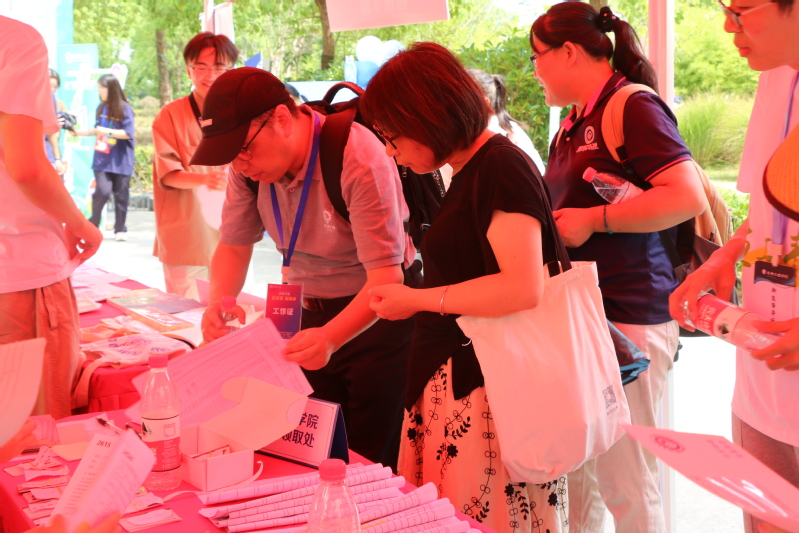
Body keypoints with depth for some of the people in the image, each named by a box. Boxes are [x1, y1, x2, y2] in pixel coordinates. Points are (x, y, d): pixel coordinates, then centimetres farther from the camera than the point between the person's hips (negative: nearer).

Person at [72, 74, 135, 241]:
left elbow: (128, 133, -14)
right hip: (102, 159, 3)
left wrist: (108, 131, -23)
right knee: (102, 191, -11)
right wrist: (79, 132, 15)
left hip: (120, 161, -3)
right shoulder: (101, 108, 9)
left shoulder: (124, 108, -8)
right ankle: (92, 226, 6)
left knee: (120, 194, 2)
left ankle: (120, 229, 16)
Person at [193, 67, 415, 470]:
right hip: (309, 315, 6)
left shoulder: (358, 161, -26)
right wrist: (218, 302, -19)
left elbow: (386, 277, -28)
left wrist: (331, 338, -44)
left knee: (370, 464, -4)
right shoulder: (250, 163, -7)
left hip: (376, 316, -5)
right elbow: (234, 245, 3)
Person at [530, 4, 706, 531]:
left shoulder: (632, 107, -9)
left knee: (625, 480, -1)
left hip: (627, 317, -9)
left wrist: (593, 219, -18)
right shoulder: (574, 123, 17)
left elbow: (688, 196, -22)